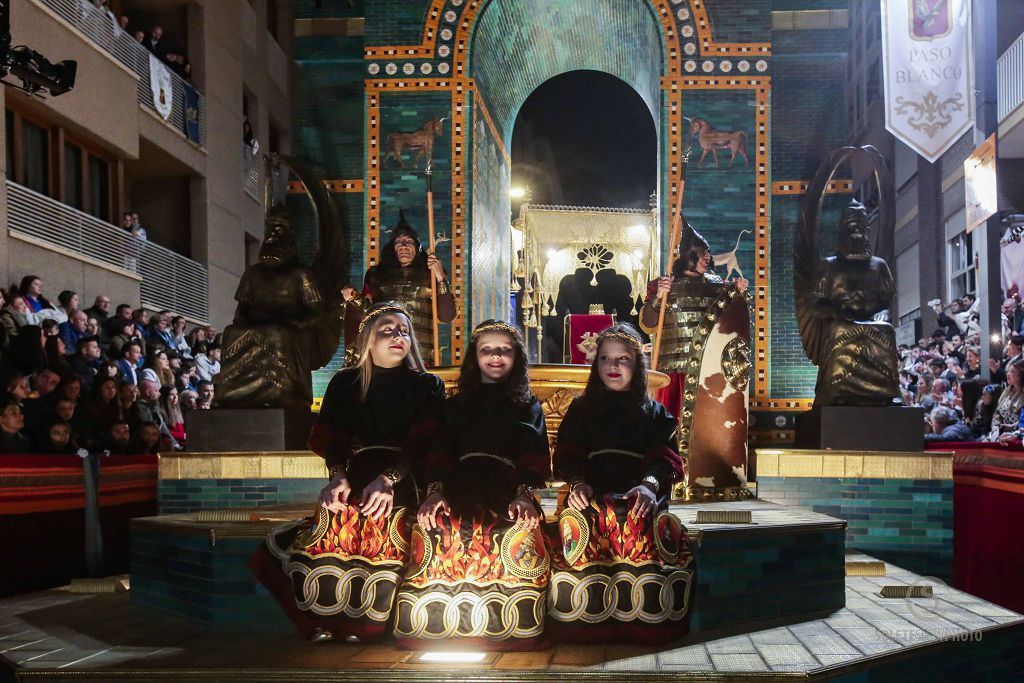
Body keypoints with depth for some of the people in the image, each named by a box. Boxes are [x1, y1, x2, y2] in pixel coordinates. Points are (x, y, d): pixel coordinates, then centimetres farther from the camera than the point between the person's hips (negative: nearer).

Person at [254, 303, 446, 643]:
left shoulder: (426, 386, 11)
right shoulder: (345, 384, 16)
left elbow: (422, 443, -3)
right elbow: (330, 440, 7)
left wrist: (388, 478, -19)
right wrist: (338, 477, -13)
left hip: (405, 482, -1)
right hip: (357, 476, 2)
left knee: (380, 523, -29)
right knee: (336, 518, -26)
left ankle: (366, 624, -19)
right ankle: (329, 620, -17)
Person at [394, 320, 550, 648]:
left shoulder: (528, 406, 23)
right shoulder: (457, 405, 27)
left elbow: (534, 460, 7)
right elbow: (440, 454, 12)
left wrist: (524, 494, -15)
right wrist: (435, 491, -10)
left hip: (508, 492, -1)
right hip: (460, 489, 1)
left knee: (520, 536, -36)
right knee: (435, 533, -33)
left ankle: (502, 631, -26)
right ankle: (436, 628, -22)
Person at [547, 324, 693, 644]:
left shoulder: (655, 413, 21)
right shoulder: (580, 409, 23)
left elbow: (667, 456, 5)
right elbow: (566, 457, 10)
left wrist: (650, 484, -18)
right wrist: (578, 482, -13)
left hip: (640, 494, 0)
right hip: (592, 494, 0)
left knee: (641, 524, -36)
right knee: (582, 523, -35)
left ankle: (642, 620, -28)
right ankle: (587, 620, -29)